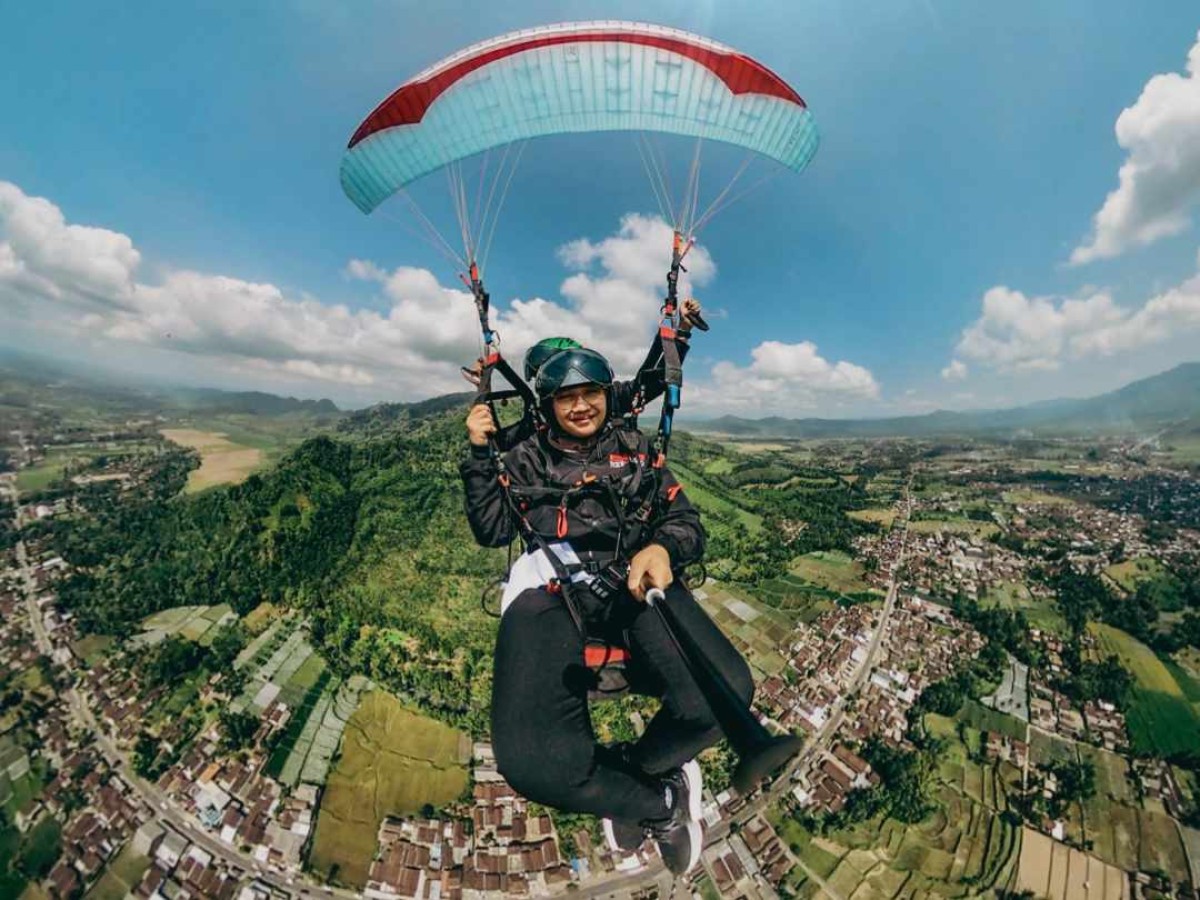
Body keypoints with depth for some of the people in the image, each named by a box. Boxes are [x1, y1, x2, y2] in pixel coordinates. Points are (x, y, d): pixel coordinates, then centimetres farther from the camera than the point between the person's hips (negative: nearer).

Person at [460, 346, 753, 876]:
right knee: (532, 762, -28)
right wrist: (480, 454, 5)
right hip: (551, 592, 0)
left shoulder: (637, 450, 19)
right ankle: (663, 802, 5)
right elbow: (491, 532, 14)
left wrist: (662, 548, -11)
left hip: (632, 582, 1)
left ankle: (626, 772, 6)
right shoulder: (527, 459, 20)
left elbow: (686, 522, 13)